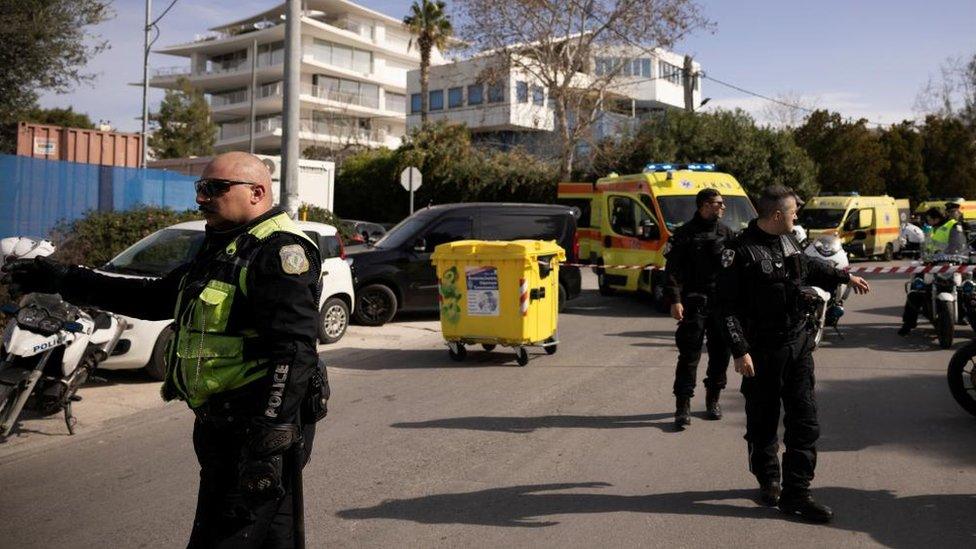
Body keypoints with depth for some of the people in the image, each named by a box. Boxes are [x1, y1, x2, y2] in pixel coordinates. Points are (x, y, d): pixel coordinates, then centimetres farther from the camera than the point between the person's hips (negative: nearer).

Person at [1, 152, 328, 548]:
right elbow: (155, 298, 26)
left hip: (262, 429, -10)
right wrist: (63, 280, 24)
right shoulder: (223, 248, 18)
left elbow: (293, 353, -25)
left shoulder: (280, 250, -16)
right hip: (221, 426, 11)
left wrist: (266, 443, -29)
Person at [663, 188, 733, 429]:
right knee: (689, 355, -4)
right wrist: (675, 301, -16)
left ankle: (713, 400, 26)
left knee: (721, 354, 10)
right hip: (694, 303, -5)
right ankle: (683, 405, 1)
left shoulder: (727, 233, 12)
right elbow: (672, 270, -7)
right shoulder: (685, 234, -3)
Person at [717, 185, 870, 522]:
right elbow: (728, 306, -17)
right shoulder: (741, 251, -15)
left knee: (804, 420, 3)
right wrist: (739, 351, -21)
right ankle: (768, 480, 30)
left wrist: (844, 277, 40)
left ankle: (796, 493, 9)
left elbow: (808, 266, 32)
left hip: (799, 343, 7)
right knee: (763, 422, 8)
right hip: (762, 352, -7)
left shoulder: (788, 241, 10)